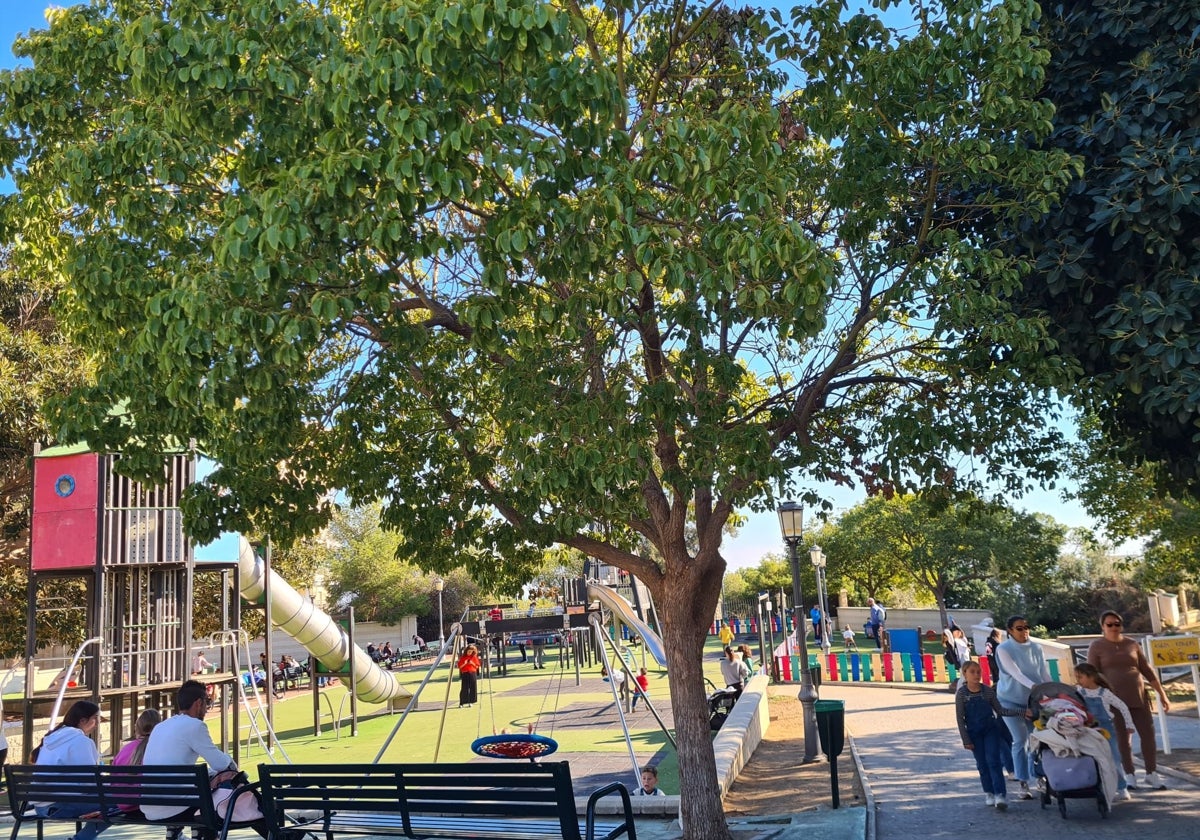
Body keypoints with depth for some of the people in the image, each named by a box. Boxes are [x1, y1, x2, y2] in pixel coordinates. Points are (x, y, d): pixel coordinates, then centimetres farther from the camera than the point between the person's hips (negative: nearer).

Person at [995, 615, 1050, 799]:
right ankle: (1023, 783, 3)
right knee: (1020, 741, -3)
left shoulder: (1036, 648, 2)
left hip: (1034, 700, 3)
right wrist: (1033, 686, -34)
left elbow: (1045, 673, 3)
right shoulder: (1003, 649, -10)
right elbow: (1015, 673, -21)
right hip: (1012, 701, -3)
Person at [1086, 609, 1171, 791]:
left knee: (1148, 734, 1)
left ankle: (1151, 774, 12)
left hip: (1138, 697, 3)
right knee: (1123, 738, 2)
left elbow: (1147, 670, 10)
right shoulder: (1096, 647, -1)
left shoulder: (1132, 644, 8)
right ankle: (1129, 776, 10)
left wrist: (1161, 694, 7)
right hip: (1114, 699, -3)